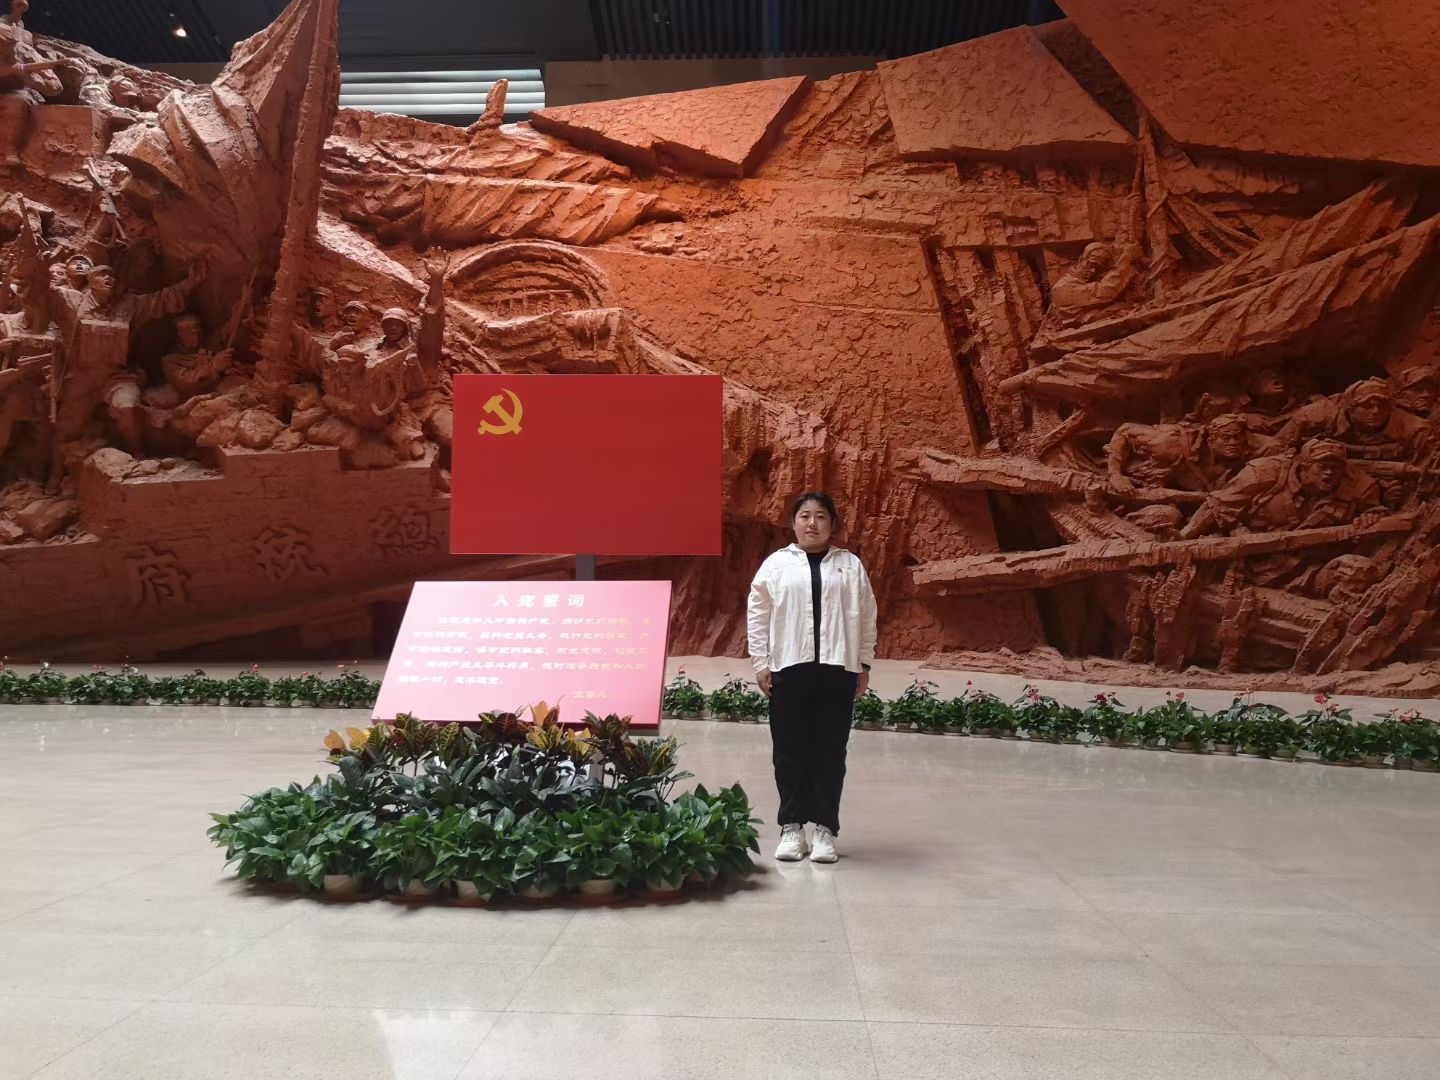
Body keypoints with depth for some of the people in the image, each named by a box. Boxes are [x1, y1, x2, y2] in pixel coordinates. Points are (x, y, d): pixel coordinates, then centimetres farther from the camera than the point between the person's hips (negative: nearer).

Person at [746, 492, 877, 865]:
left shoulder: (851, 565, 8)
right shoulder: (776, 564, 6)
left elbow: (866, 618, 9)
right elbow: (757, 615, 5)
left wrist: (864, 664, 6)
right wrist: (761, 662, 1)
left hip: (837, 669, 0)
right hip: (788, 669, 0)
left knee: (829, 752, 3)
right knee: (790, 751, 4)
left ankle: (825, 828, 11)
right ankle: (791, 827, 14)